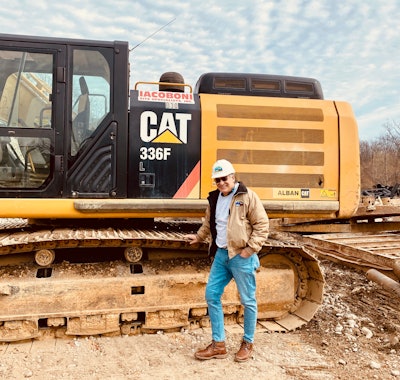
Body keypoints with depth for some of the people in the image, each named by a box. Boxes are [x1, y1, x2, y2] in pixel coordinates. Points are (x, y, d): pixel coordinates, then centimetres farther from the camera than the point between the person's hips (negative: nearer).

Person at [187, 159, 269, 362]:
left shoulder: (247, 196, -10)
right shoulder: (214, 198, 10)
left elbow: (262, 224, -11)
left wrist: (251, 248, -15)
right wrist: (199, 236, 17)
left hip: (241, 256, -6)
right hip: (221, 254, 7)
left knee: (248, 300, 5)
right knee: (211, 295, 7)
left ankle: (248, 343, 25)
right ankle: (218, 344, 20)